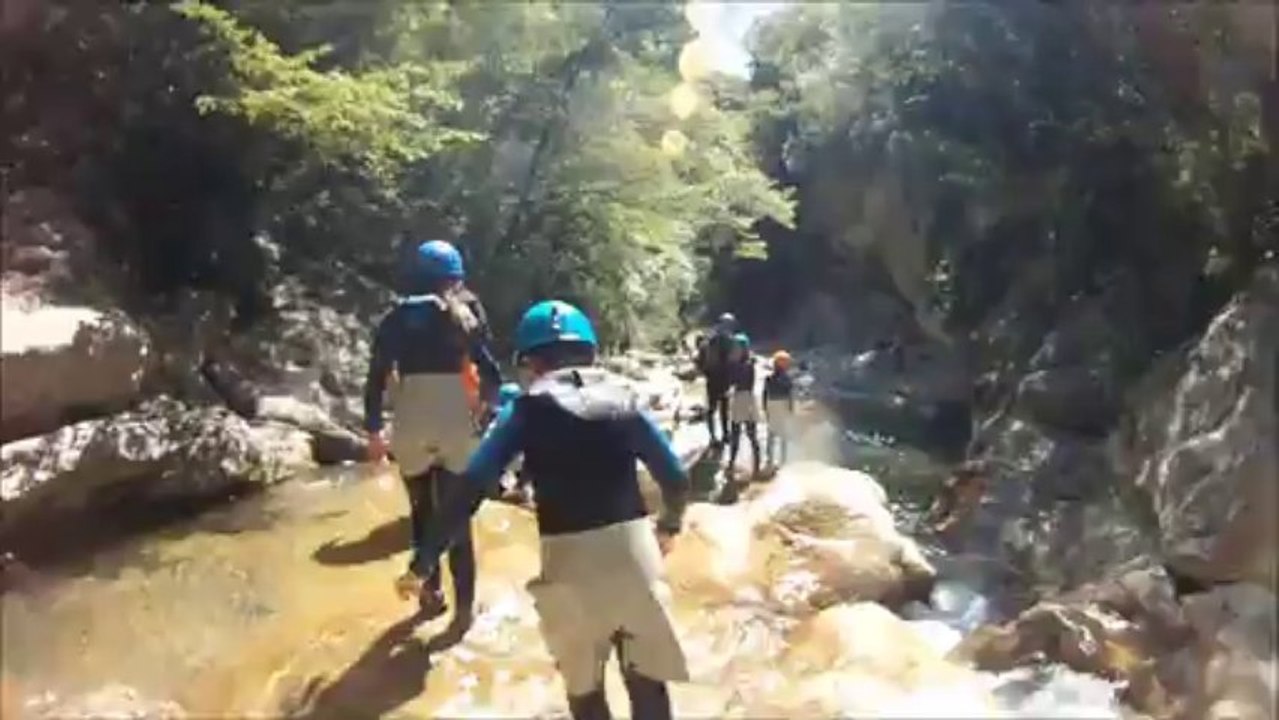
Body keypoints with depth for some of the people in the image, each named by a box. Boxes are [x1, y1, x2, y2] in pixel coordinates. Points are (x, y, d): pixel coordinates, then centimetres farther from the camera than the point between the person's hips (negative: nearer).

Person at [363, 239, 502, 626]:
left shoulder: (396, 318, 5)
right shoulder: (465, 314, 2)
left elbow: (377, 377, 0)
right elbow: (490, 374, -2)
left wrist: (373, 430, 6)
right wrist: (483, 404, 17)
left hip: (411, 427, 1)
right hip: (456, 426, -1)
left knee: (422, 512, 20)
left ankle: (430, 593, 20)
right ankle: (463, 606, 13)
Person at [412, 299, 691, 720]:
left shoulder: (530, 409, 1)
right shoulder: (622, 399, 8)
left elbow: (470, 490, -7)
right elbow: (677, 480, 9)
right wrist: (668, 527, 29)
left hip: (570, 560, -2)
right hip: (634, 551, 2)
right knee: (647, 679, 20)